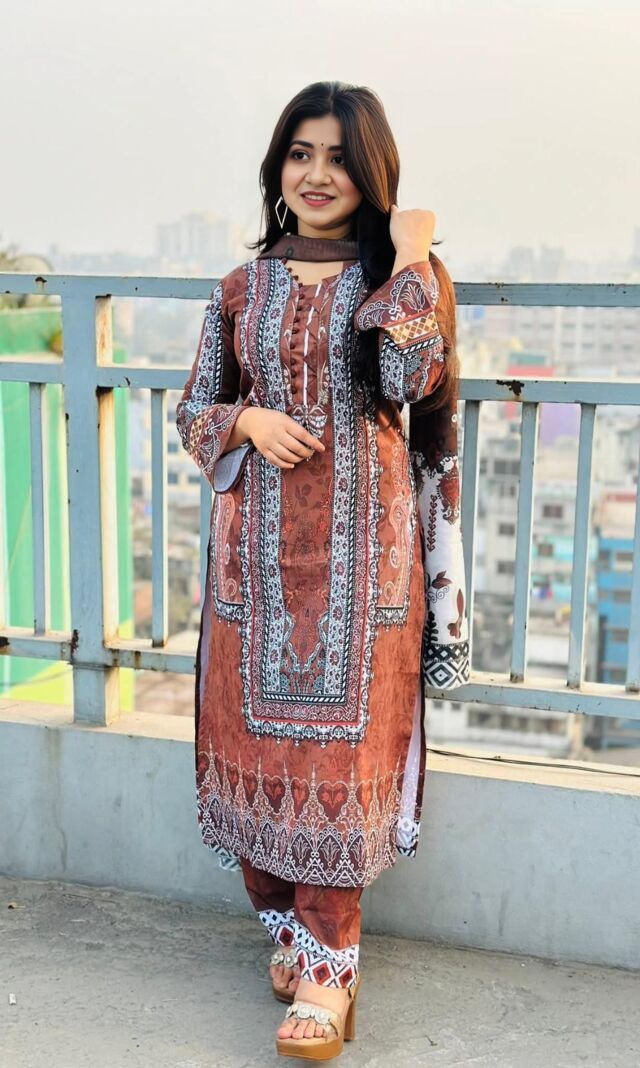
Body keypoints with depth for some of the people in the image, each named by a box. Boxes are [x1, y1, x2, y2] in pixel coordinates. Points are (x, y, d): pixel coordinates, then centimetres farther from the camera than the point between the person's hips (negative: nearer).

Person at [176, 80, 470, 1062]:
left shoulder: (405, 279, 3)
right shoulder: (243, 290, 10)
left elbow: (411, 376, -16)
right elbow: (194, 410, 13)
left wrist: (411, 261, -13)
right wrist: (248, 420, -6)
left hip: (362, 545, -3)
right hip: (258, 544, 3)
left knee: (339, 740, -4)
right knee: (257, 732, 6)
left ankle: (328, 968, 5)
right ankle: (290, 923, 26)